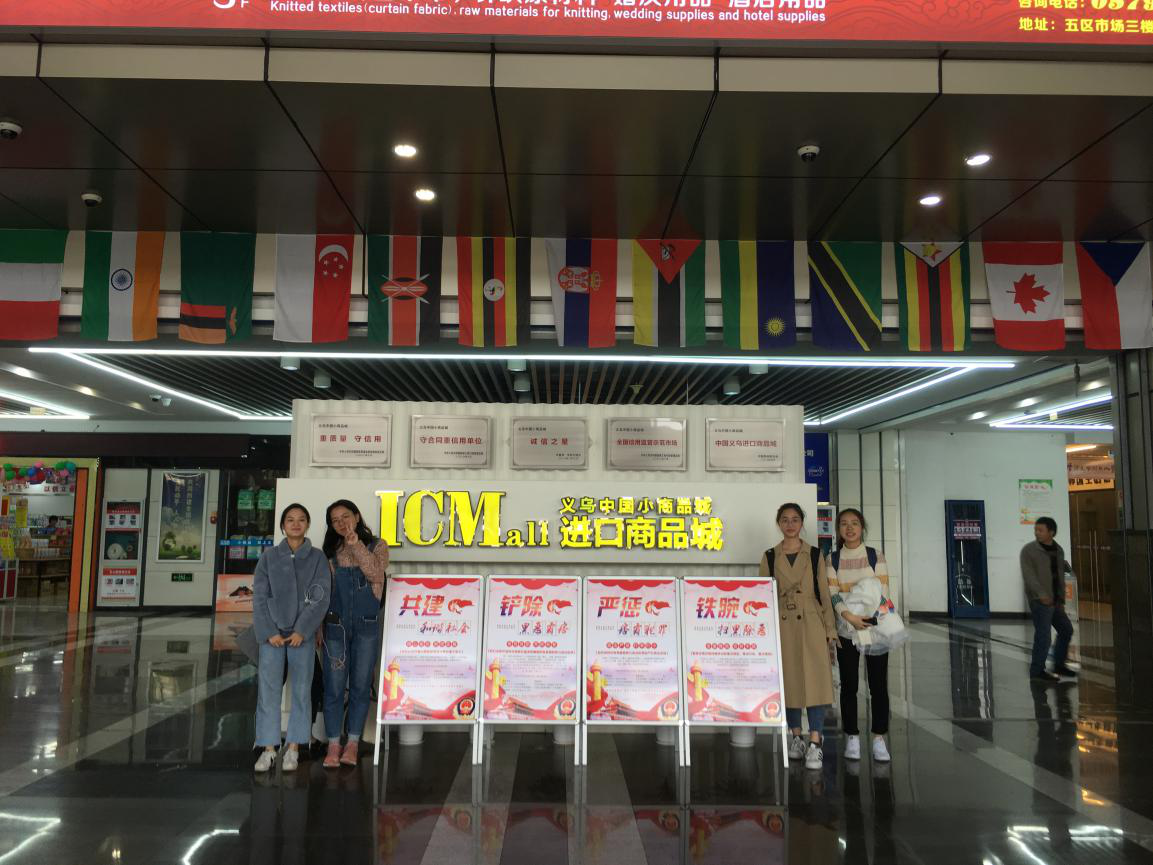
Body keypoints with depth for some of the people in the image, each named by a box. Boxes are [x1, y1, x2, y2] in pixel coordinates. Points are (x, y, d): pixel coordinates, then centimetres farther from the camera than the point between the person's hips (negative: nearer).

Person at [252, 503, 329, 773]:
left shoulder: (317, 557, 4)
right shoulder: (269, 556, 6)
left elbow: (320, 598, -2)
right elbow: (259, 596, 2)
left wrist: (301, 631, -11)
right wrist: (269, 632, -7)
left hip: (302, 633, 0)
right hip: (272, 632, 1)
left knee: (301, 689, 2)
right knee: (268, 689, -1)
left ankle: (293, 747, 11)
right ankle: (269, 748, 8)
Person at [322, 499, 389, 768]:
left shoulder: (376, 546, 3)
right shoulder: (330, 552, 8)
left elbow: (375, 574, -14)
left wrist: (356, 544, -18)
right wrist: (318, 625, 3)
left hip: (367, 625, -1)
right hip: (335, 625, 1)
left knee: (360, 685, 4)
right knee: (334, 686, 1)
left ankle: (353, 744, 13)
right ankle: (333, 745, 10)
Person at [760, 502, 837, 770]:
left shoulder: (815, 555, 5)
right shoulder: (769, 557, 5)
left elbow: (824, 594, 6)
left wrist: (830, 630, 3)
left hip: (811, 626, -1)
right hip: (782, 627, 1)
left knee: (815, 683, -5)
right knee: (788, 683, 7)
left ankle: (815, 744, 0)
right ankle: (796, 738, 21)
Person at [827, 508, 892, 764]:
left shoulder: (876, 556, 1)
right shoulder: (832, 559, 2)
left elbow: (883, 591, -5)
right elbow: (832, 594, -6)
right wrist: (850, 616, -21)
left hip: (875, 627, 0)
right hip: (846, 630, 1)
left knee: (878, 684, 1)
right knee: (849, 685, 6)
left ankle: (879, 738, 11)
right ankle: (852, 737, 16)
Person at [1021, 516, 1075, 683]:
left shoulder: (1058, 550, 11)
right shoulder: (1029, 550, -9)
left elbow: (1061, 576, 16)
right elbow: (1028, 575, -17)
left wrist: (1062, 600, 15)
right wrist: (1041, 594, -28)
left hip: (1054, 600, 8)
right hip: (1040, 600, -7)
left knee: (1066, 629, 17)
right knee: (1043, 635, -8)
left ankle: (1059, 664, 33)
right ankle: (1037, 671, 2)